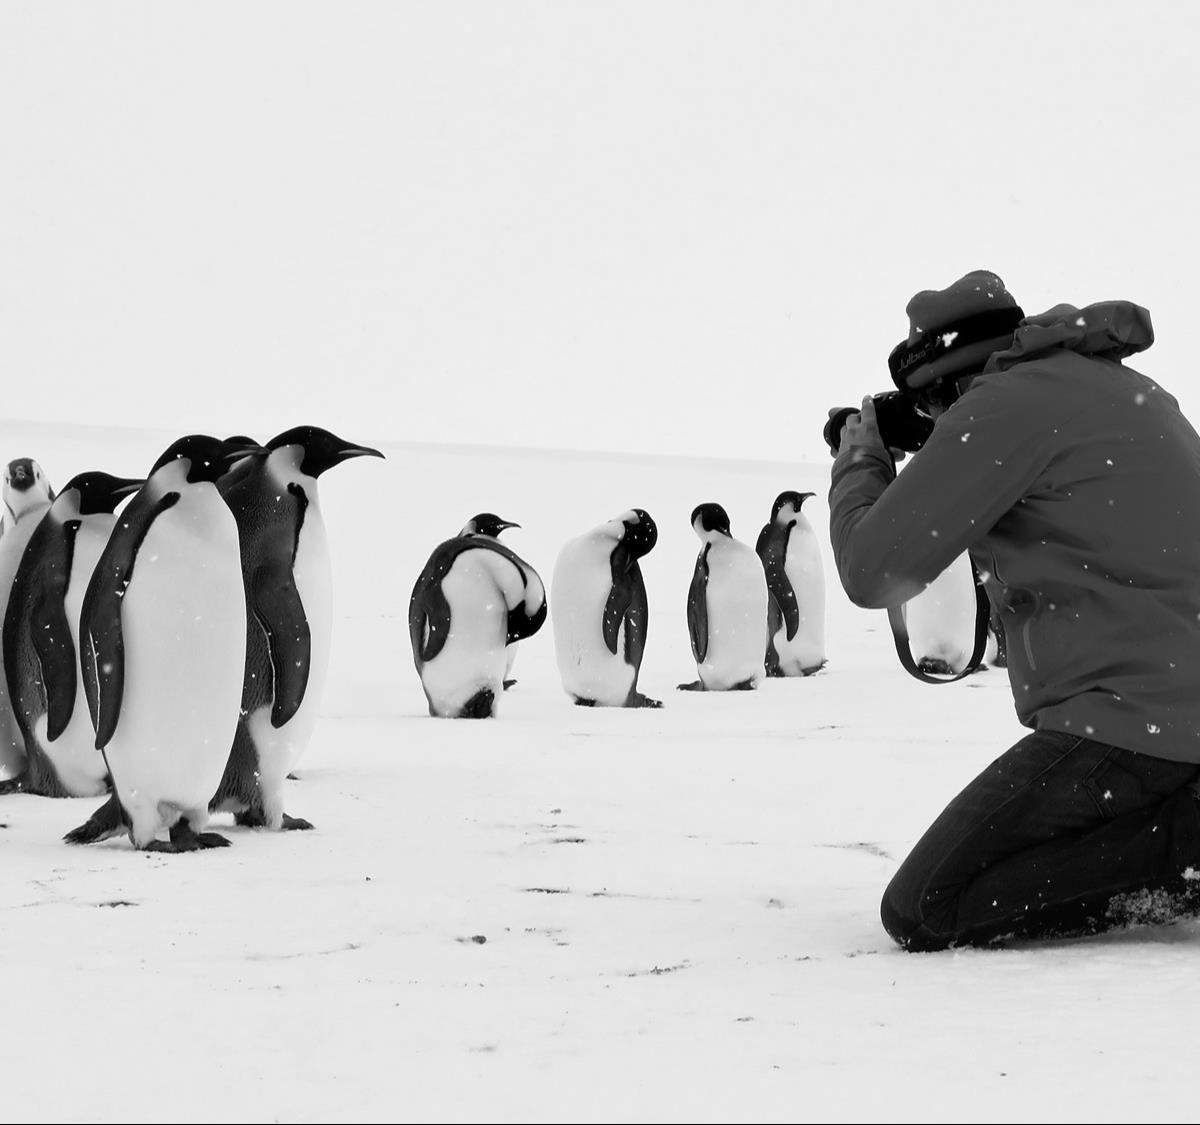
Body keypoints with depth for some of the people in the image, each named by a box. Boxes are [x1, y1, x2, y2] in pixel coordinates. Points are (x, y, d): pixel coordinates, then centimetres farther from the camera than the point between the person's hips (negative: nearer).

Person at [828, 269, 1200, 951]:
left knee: (923, 915, -9)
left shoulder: (1004, 405, -10)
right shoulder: (1121, 386, 18)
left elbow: (875, 572, -10)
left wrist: (859, 458, 9)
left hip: (1133, 721, -9)